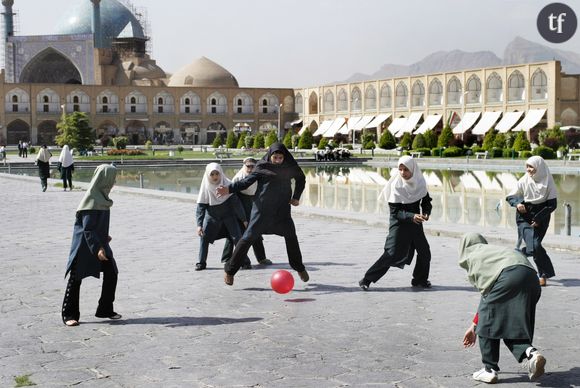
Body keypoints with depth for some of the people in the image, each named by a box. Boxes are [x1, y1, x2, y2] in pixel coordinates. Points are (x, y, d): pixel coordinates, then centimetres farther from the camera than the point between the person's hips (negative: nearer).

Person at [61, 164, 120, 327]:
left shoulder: (102, 196, 7)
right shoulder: (91, 199, -21)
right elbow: (87, 228, -23)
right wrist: (97, 248, -27)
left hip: (99, 243, 9)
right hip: (85, 245, -9)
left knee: (111, 274, 6)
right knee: (75, 278, 1)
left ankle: (105, 310, 17)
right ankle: (69, 315, 9)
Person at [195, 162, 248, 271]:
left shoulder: (227, 184, -17)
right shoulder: (206, 188, -14)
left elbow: (236, 202, -12)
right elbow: (201, 207, -13)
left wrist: (243, 219, -11)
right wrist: (199, 224, -22)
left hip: (228, 214, -1)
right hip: (212, 216, 1)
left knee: (237, 237, -10)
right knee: (204, 237, -5)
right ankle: (201, 262, 7)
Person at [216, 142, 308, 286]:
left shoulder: (290, 167, 3)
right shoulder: (262, 166, -6)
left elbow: (301, 179, 21)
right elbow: (247, 181, -11)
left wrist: (296, 197, 12)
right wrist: (229, 188, -23)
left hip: (282, 209, 3)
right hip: (262, 208, -3)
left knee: (291, 236, 6)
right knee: (249, 237, -7)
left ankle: (299, 268, 26)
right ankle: (230, 270, -1)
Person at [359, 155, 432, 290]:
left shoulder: (420, 183, -5)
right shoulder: (396, 185, -17)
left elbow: (426, 201, 8)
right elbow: (395, 211, -17)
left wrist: (426, 213, -13)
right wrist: (411, 216, -31)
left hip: (415, 223, 5)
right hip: (399, 223, -5)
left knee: (425, 252, 3)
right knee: (392, 253, -13)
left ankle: (420, 279, 25)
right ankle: (366, 280, -7)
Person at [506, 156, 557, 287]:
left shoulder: (548, 182, -7)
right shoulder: (524, 181, -6)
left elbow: (552, 204, -5)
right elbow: (510, 197, 1)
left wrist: (538, 218, -13)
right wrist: (517, 203, -21)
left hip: (541, 218, 1)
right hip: (524, 217, -1)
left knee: (535, 245, -7)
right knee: (533, 246, -16)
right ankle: (545, 273, -3)